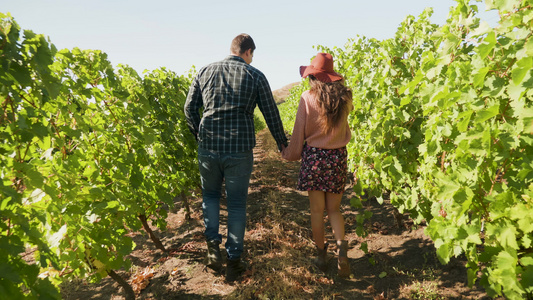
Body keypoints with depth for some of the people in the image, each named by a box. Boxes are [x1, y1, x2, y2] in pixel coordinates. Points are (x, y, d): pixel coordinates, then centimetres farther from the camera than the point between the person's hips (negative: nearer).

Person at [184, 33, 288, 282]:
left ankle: (213, 245, 13)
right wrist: (282, 143, 18)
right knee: (237, 204, 11)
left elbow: (189, 108, 8)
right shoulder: (255, 76, 1)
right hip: (240, 149, -2)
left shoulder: (205, 72, 7)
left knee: (210, 194, 25)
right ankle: (233, 262, 20)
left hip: (208, 147, 2)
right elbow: (271, 114, 4)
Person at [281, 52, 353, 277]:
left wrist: (290, 154, 10)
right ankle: (342, 247, -7)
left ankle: (322, 256, 19)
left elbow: (299, 132, -4)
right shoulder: (344, 98, -1)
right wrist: (338, 88, 22)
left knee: (317, 210, 9)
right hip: (338, 157, 3)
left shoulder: (307, 98, -8)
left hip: (313, 156, -2)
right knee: (334, 209, 15)